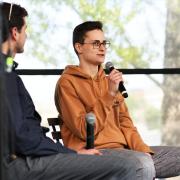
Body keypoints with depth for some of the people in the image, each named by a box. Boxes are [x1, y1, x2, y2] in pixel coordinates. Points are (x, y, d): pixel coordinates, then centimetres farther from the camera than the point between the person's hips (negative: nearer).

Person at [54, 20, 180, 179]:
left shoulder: (109, 79, 22)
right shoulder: (67, 82, -3)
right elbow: (85, 130, -12)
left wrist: (143, 150, 2)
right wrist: (109, 94, -17)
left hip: (122, 148, 8)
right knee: (141, 162, -33)